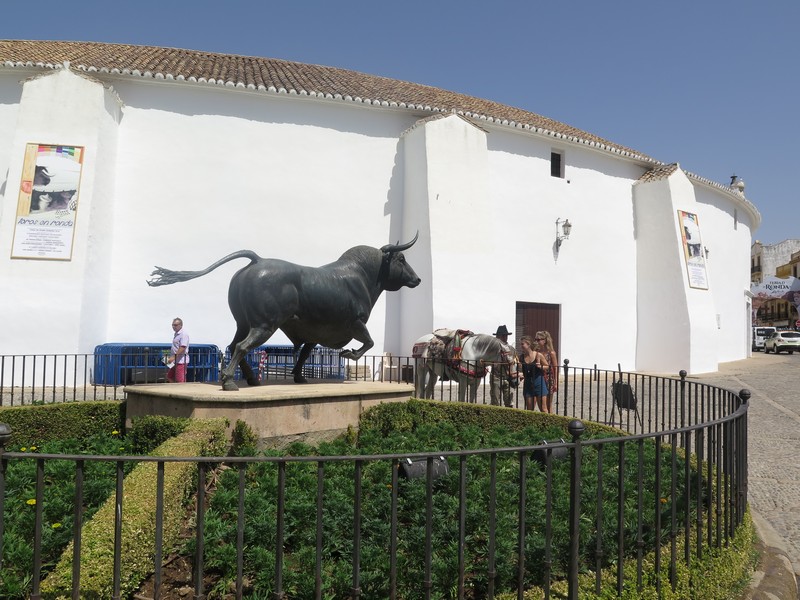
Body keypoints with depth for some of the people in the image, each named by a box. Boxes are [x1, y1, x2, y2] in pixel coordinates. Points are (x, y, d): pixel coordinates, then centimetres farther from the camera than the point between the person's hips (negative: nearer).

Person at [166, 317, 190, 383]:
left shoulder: (183, 334, -15)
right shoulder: (176, 334, 16)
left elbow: (182, 348, -24)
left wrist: (173, 357, -27)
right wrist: (171, 357, 20)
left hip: (181, 361, -11)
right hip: (176, 361, 11)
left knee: (180, 381, -8)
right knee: (169, 377, 17)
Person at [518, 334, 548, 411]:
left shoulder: (538, 355, -7)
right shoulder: (521, 356, 1)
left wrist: (540, 366, -15)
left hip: (539, 383, -3)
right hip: (528, 384, 3)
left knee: (542, 408, 3)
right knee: (529, 409, 6)